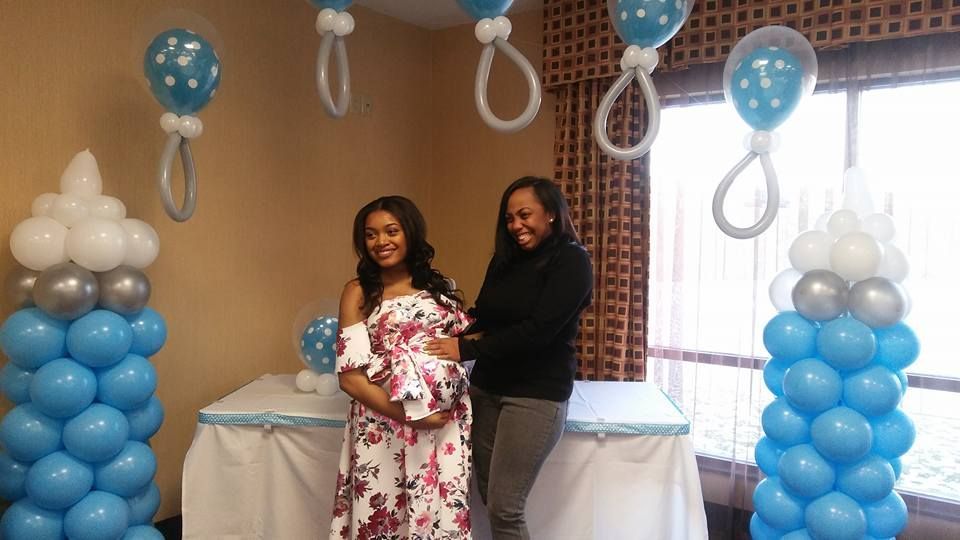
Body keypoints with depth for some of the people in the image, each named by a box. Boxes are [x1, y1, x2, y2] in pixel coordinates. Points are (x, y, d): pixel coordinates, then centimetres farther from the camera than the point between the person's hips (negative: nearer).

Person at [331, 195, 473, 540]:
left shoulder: (439, 286, 9)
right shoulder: (358, 292, -1)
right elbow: (352, 379, -7)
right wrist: (410, 415, -15)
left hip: (446, 428, 3)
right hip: (385, 432, -3)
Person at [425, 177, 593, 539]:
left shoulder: (571, 261, -9)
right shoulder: (505, 260, 11)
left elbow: (538, 330, -18)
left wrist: (466, 349, -18)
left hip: (537, 394, -6)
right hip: (486, 386, 6)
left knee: (505, 507, -4)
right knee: (489, 498, 10)